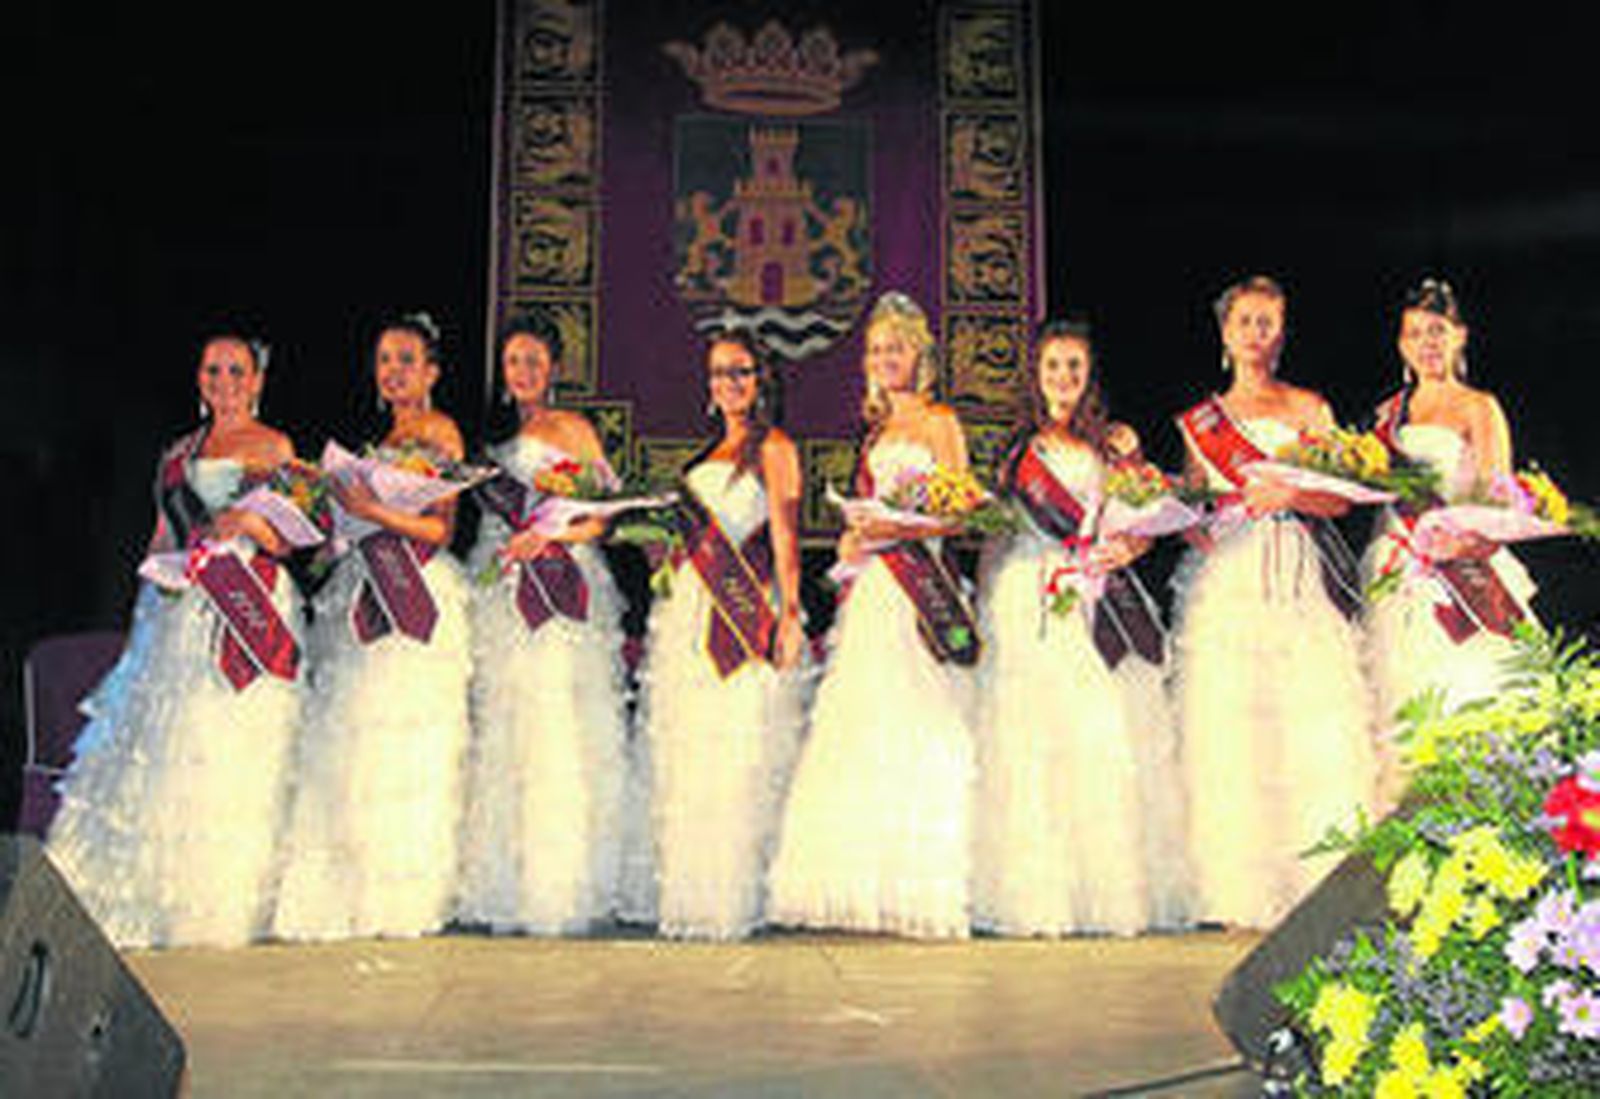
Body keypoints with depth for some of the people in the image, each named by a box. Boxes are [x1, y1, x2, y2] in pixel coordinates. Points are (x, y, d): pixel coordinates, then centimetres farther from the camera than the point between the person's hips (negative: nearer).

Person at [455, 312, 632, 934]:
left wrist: (550, 536, -17)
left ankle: (558, 888, -5)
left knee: (556, 727, -9)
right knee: (499, 732, 0)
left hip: (558, 591, -5)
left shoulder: (571, 430, 5)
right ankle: (504, 887, 5)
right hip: (500, 596, 5)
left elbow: (604, 517, -2)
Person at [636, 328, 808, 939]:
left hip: (741, 614, -7)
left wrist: (789, 613, -17)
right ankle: (690, 897, 15)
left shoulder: (773, 447, 0)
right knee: (685, 757, 7)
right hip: (689, 614, 8)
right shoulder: (710, 452, 21)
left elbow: (786, 535, -9)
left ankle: (732, 900, -1)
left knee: (737, 757, -7)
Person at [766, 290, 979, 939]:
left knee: (918, 730, -9)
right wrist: (853, 540, 7)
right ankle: (866, 889, 8)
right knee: (862, 732, 3)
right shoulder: (877, 429, 21)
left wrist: (894, 531, -18)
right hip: (871, 593, 7)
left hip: (920, 586, -7)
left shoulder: (940, 422, 1)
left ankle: (923, 891, -4)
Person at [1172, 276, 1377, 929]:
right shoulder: (1200, 420, 17)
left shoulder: (1309, 407, 13)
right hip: (1226, 583, 1)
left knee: (1318, 720, -11)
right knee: (1228, 722, -8)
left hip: (1300, 581, -1)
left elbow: (1341, 499, 5)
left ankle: (1318, 888, -6)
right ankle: (1243, 892, -3)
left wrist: (1289, 494, -13)